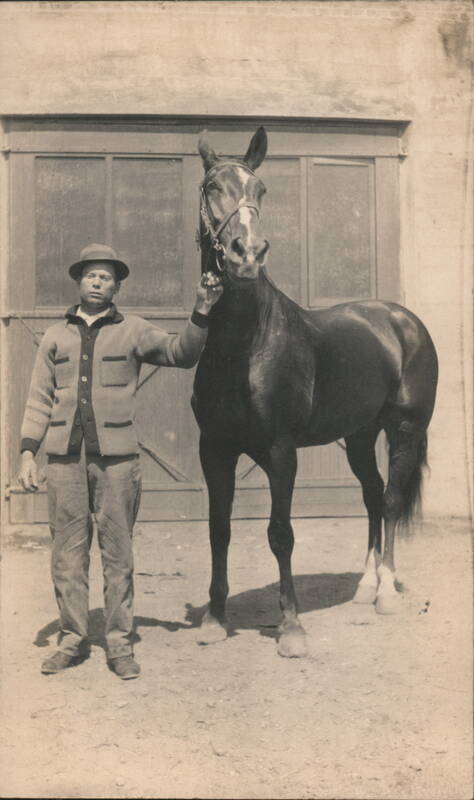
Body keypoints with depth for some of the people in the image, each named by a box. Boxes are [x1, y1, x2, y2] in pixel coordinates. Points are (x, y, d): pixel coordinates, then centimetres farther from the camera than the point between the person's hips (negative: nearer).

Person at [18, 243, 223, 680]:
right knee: (67, 552, 6)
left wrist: (201, 315, -16)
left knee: (118, 553, 3)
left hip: (116, 457, -2)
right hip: (64, 457, 2)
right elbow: (39, 400, 11)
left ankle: (120, 643, 11)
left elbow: (181, 354, -2)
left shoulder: (134, 331, 7)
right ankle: (73, 639, 17)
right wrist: (28, 451, 3)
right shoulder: (56, 336, 13)